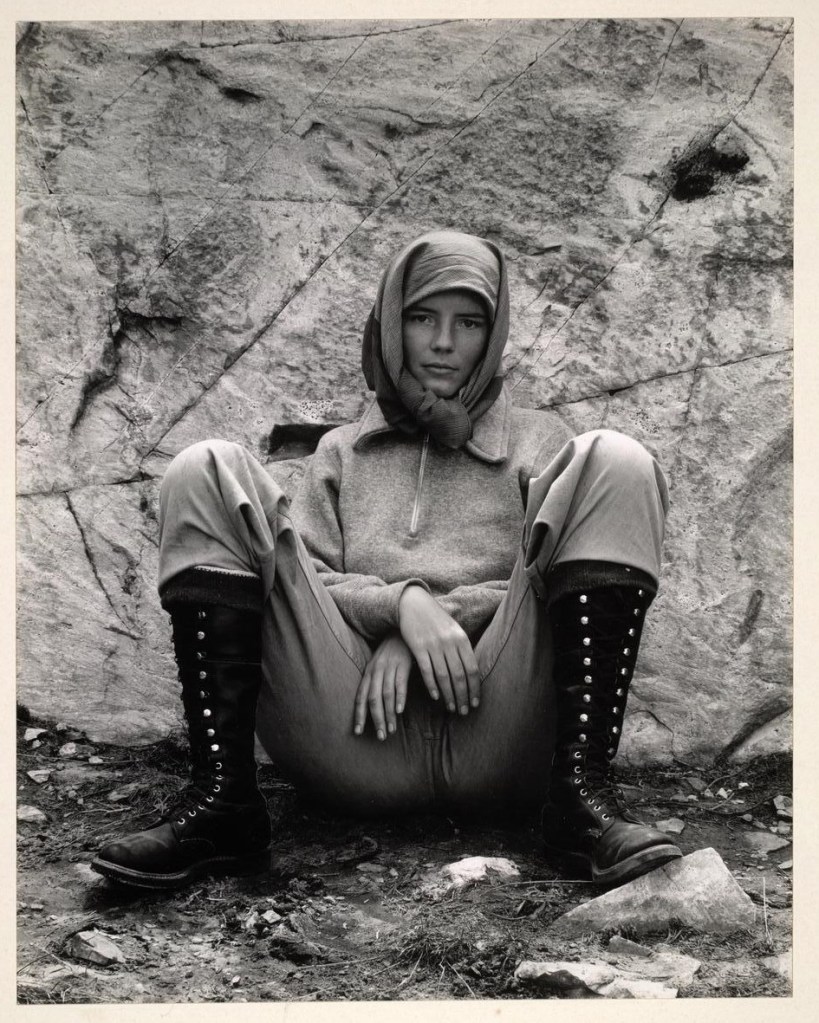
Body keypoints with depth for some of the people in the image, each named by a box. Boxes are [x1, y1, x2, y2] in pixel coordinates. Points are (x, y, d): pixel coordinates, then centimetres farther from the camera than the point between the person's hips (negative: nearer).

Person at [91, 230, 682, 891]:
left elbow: (555, 588, 8)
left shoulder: (538, 441, 23)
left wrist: (435, 617, -7)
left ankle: (582, 792, -25)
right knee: (206, 473, -8)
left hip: (500, 741, 0)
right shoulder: (341, 452, 26)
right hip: (365, 731, 1)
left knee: (613, 462, -13)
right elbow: (302, 584, 10)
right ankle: (222, 797, -22)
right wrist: (401, 603, -11)